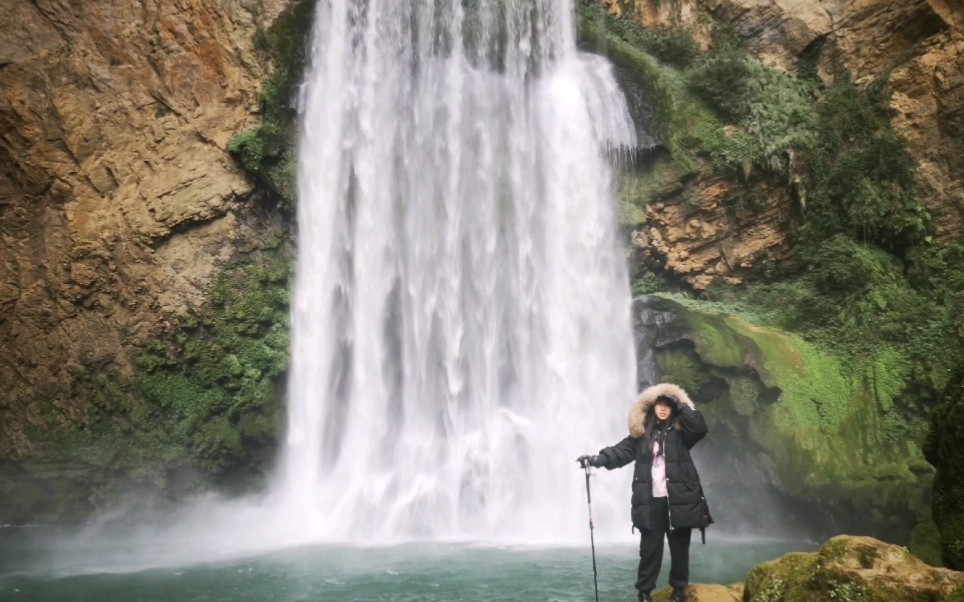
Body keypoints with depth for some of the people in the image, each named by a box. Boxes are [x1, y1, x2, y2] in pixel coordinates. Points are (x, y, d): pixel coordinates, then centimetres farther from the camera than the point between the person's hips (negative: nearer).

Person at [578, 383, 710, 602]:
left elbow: (700, 427, -16)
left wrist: (680, 405, -10)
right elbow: (622, 451, 2)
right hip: (650, 501, 1)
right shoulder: (641, 432, 7)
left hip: (679, 499, -1)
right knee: (649, 548, 4)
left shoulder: (680, 431, 1)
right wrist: (598, 459, -12)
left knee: (679, 547, 10)